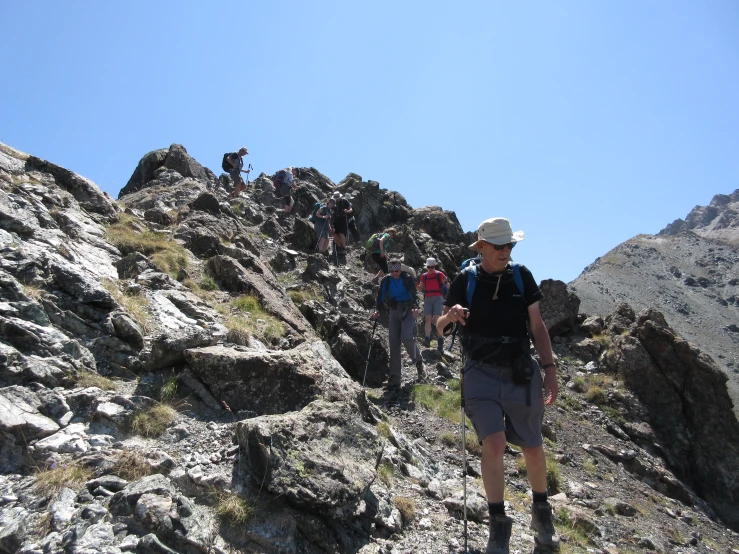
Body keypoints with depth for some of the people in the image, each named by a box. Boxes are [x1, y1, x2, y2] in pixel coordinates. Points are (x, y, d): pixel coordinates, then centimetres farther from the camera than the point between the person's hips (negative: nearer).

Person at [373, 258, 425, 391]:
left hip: (407, 310, -3)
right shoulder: (386, 281, 6)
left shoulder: (408, 279, -3)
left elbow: (414, 294, -13)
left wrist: (415, 307, -31)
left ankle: (418, 361, 10)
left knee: (406, 337, -23)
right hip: (394, 311, 4)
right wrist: (377, 310, -14)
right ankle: (394, 381, -2)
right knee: (393, 342, -3)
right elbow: (381, 297, 4)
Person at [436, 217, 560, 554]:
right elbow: (439, 328, 1)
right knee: (494, 443, -17)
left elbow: (537, 326, 5)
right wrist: (449, 316, -22)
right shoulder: (465, 281, -3)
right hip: (481, 373, -2)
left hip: (520, 374, 2)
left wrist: (549, 368, -2)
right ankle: (498, 524, 5)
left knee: (532, 448, 11)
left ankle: (541, 511, 38)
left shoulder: (521, 276, 1)